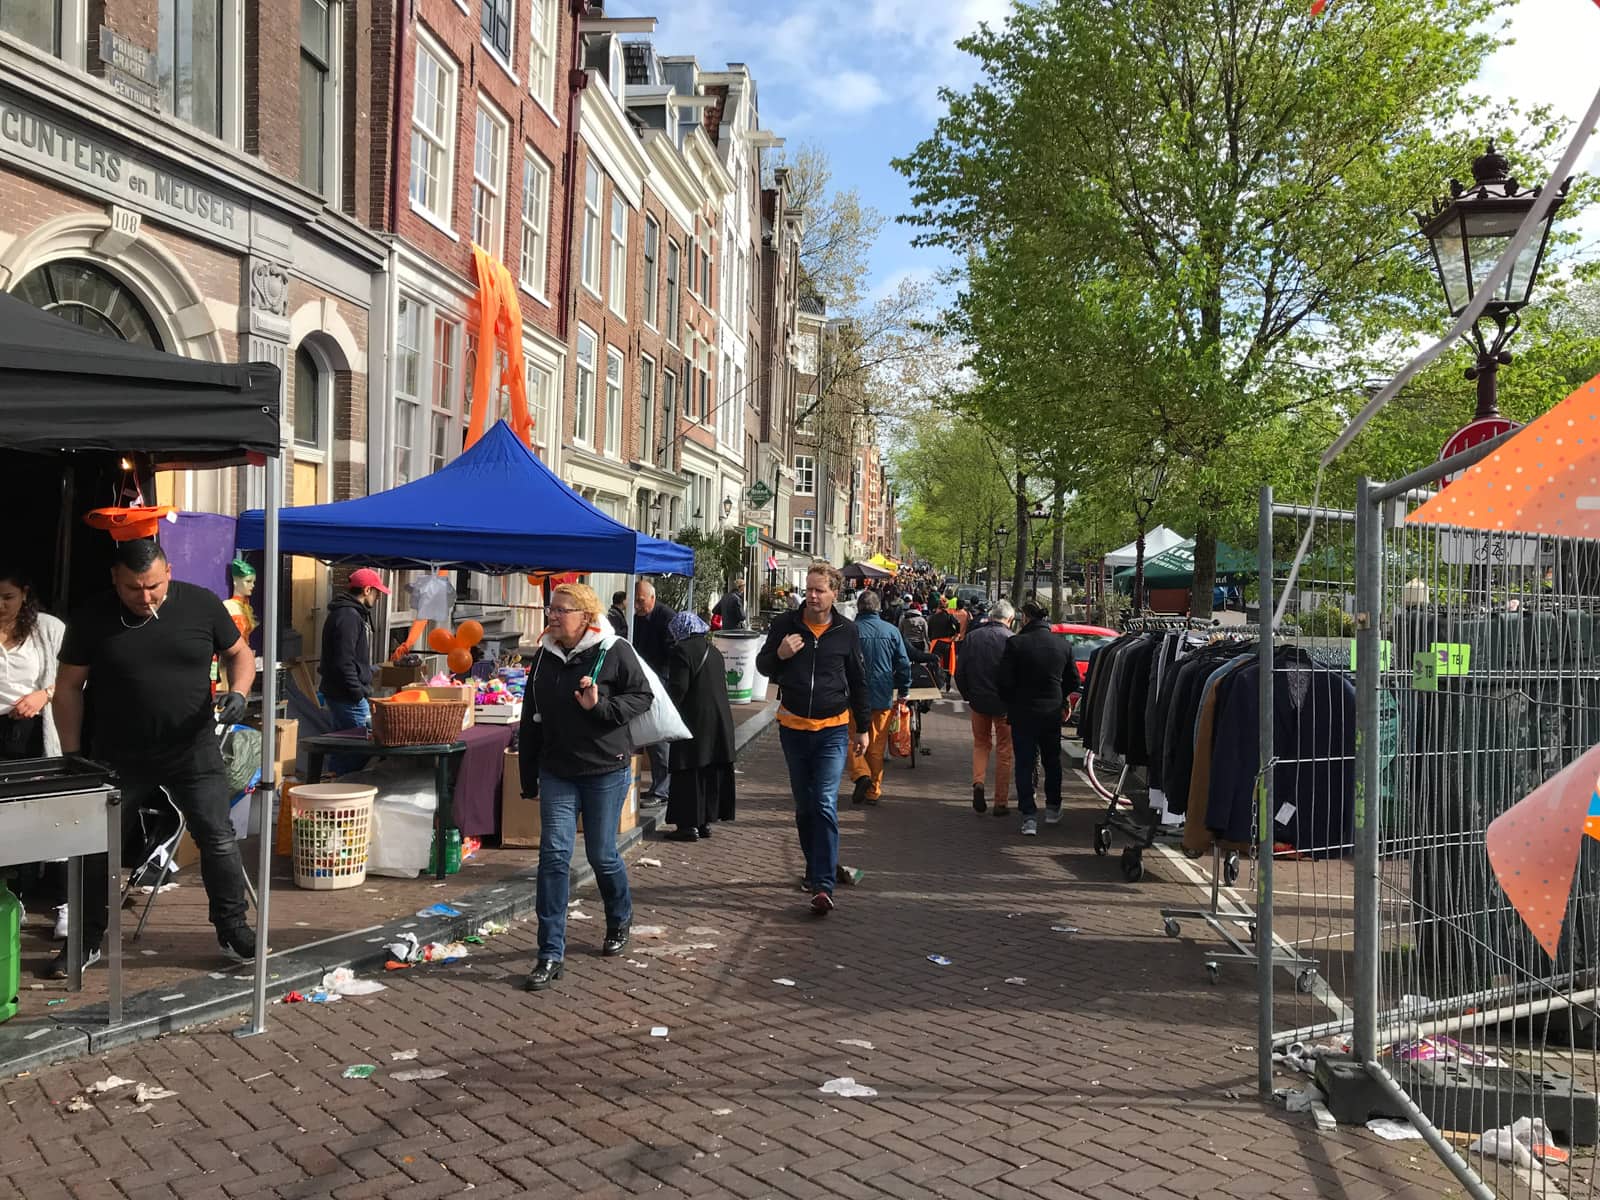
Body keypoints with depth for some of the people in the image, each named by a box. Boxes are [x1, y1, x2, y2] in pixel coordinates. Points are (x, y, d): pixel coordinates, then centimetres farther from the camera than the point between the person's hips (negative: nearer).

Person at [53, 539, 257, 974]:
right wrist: (72, 755, -3)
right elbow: (69, 687, 0)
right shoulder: (91, 619, -6)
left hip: (193, 751, -1)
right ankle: (87, 941, 28)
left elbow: (239, 653, 6)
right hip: (118, 757, 1)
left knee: (218, 841, -1)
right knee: (96, 847, 10)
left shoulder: (201, 604, -6)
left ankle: (232, 929, 16)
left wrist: (238, 692, -14)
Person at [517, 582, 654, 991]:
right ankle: (550, 955, 1)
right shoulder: (544, 656, 4)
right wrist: (529, 778, 10)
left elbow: (642, 696, -5)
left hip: (606, 772, -3)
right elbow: (531, 720, 9)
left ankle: (619, 921, 38)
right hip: (557, 773, 4)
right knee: (554, 854, -4)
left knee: (602, 854, 7)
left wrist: (601, 706, -22)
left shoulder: (614, 652, -10)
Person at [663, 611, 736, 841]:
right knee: (713, 774, 12)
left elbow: (678, 688, -16)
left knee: (689, 776, -1)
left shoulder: (681, 651, -11)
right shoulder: (715, 651, 13)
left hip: (694, 721, -7)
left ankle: (689, 825, 0)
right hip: (720, 721, 7)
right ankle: (706, 822, 19)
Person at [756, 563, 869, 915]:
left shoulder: (846, 630, 0)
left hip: (832, 729, -2)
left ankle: (823, 885, -13)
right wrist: (779, 654, -15)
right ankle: (816, 868, 29)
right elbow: (762, 666, 9)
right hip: (793, 726, 2)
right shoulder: (784, 624, 0)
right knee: (804, 806, 13)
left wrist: (863, 727, 11)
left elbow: (858, 681, 10)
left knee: (825, 806, -12)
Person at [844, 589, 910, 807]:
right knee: (877, 744, 10)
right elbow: (904, 664, 4)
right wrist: (903, 691, 15)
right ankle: (873, 790, 14)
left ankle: (861, 774, -14)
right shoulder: (892, 631, 1)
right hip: (883, 697, 2)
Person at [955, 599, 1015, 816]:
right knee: (1004, 750, 9)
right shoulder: (1010, 639, -13)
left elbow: (959, 672, 3)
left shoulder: (971, 637, -1)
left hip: (978, 701, 3)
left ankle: (978, 782, -3)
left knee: (980, 744, 21)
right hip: (1004, 702, -3)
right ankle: (1000, 802, 11)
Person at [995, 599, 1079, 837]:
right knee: (1052, 760, 20)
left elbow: (1003, 681, -14)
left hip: (1023, 712, -3)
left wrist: (1011, 702, 4)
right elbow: (1073, 681, 5)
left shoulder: (1015, 643, -14)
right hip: (1052, 712, 3)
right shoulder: (1063, 645, -2)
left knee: (1024, 764, 3)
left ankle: (1029, 817, -2)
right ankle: (1053, 808, 30)